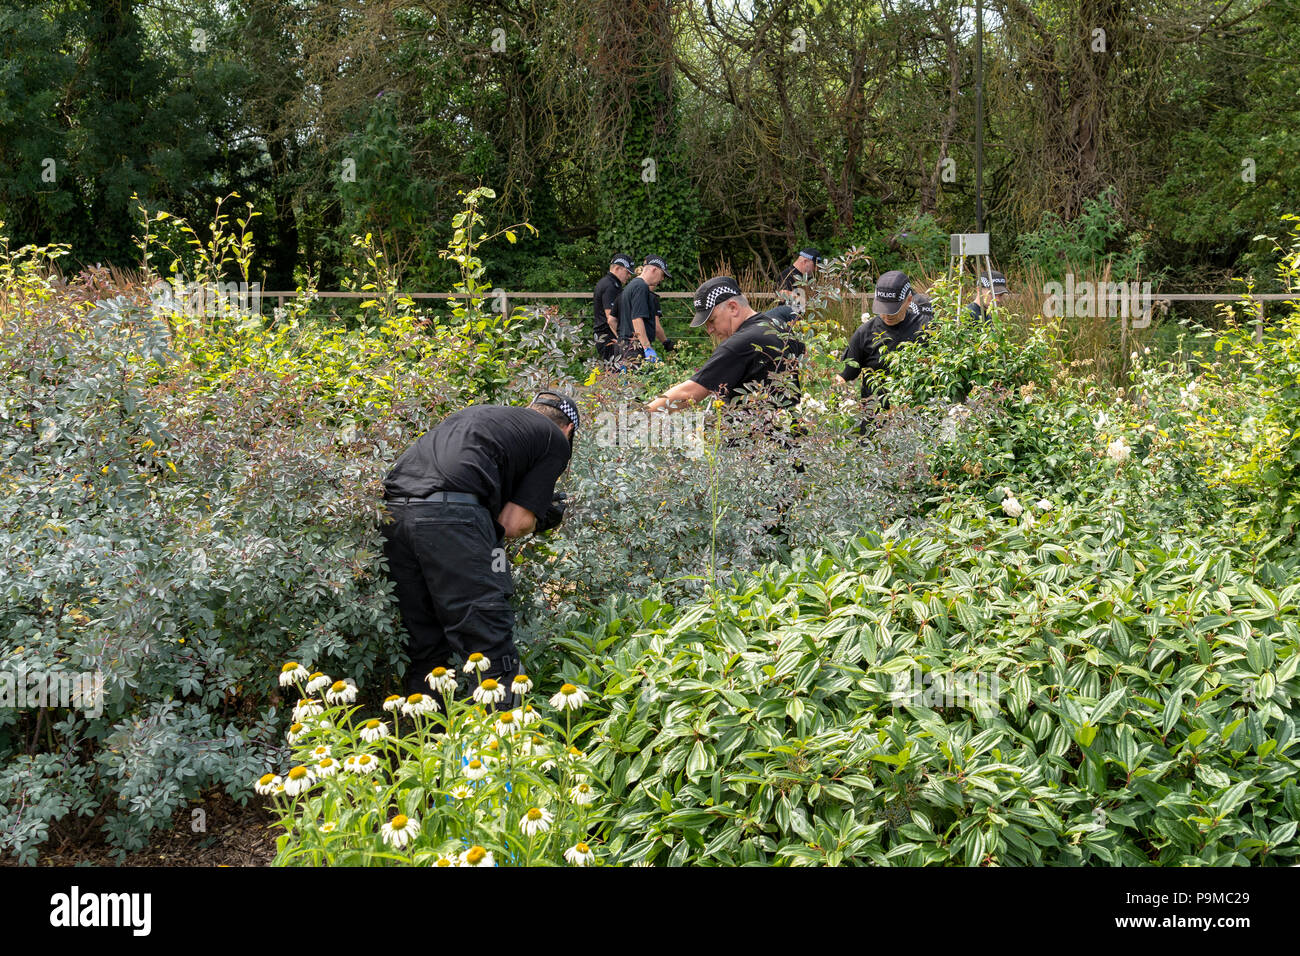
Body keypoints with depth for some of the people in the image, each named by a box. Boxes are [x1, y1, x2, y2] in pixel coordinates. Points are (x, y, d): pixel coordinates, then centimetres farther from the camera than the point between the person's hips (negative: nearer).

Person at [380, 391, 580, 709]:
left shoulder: (479, 412, 35)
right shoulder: (555, 439, 16)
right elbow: (514, 524, 6)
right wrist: (542, 519, 26)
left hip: (393, 512, 7)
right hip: (450, 515, -7)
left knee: (424, 649, 15)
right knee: (493, 651, -3)